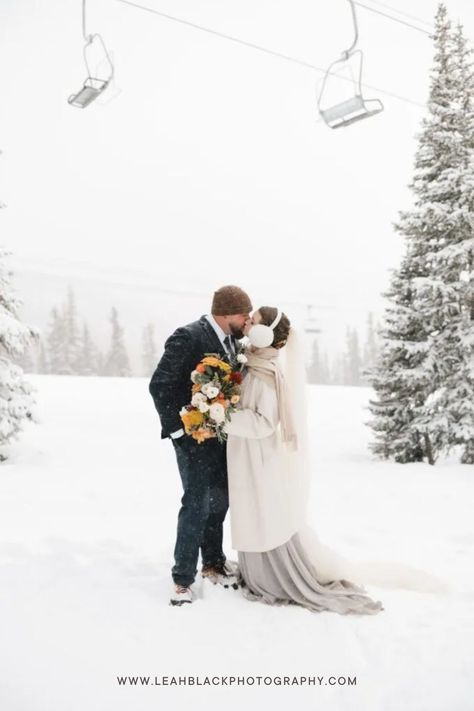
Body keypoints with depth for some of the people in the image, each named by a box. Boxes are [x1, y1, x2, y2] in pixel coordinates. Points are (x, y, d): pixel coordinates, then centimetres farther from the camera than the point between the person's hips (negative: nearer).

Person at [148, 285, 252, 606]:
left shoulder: (231, 340, 6)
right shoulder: (188, 337, -17)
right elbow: (159, 385, -17)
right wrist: (177, 430, -16)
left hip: (223, 436, 7)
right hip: (195, 438, -7)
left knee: (219, 501, 16)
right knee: (197, 504, -3)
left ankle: (213, 562, 34)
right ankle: (183, 577, 11)